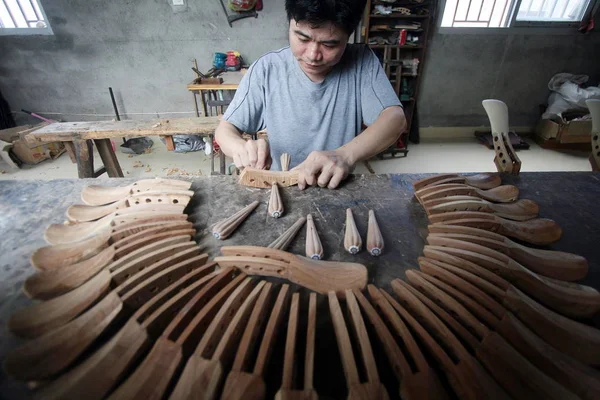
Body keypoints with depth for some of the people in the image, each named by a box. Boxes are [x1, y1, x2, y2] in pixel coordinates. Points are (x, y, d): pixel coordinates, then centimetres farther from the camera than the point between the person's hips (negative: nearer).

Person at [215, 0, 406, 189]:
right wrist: (241, 147, -26)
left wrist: (345, 155, -33)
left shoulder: (362, 61, -7)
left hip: (340, 187, 0)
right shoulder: (267, 69, -7)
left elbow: (395, 118, -15)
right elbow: (225, 129, -3)